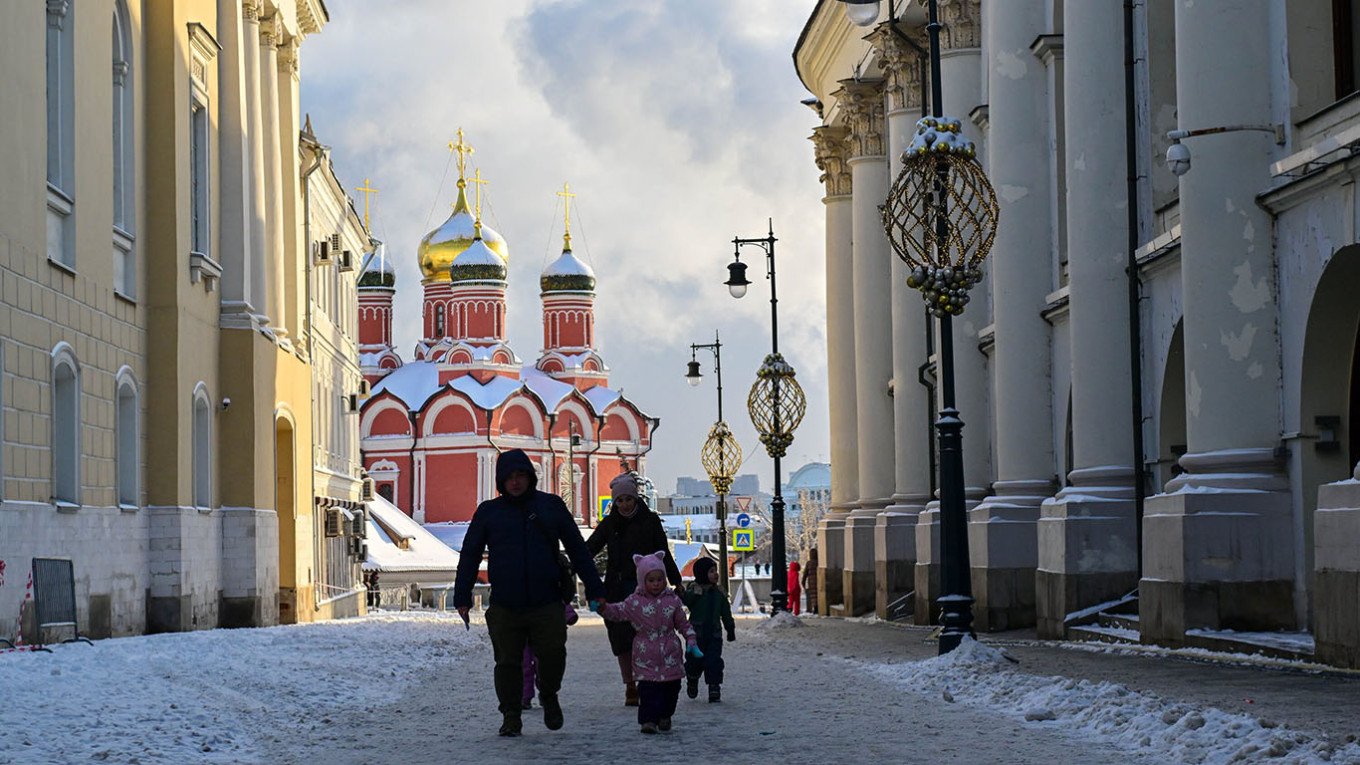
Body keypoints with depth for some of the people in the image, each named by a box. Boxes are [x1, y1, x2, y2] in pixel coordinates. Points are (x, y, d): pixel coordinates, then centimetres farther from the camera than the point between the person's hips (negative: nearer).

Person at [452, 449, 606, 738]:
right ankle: (511, 717, 18)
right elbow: (469, 556, 10)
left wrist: (595, 590, 7)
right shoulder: (488, 512, 7)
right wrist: (462, 597, 2)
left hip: (547, 603, -1)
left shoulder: (551, 506, 7)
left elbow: (577, 549, 11)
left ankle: (549, 695, 23)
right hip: (504, 607, 1)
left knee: (553, 655, -6)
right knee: (508, 663, 3)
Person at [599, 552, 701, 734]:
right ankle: (649, 719, -9)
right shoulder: (635, 602, -2)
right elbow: (617, 612, -9)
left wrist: (691, 641, 3)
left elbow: (683, 623, 12)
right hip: (646, 657, -3)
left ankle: (665, 716, 27)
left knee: (671, 687, 9)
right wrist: (603, 607, -28)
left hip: (670, 655, 3)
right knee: (648, 688, -11)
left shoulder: (672, 600, 4)